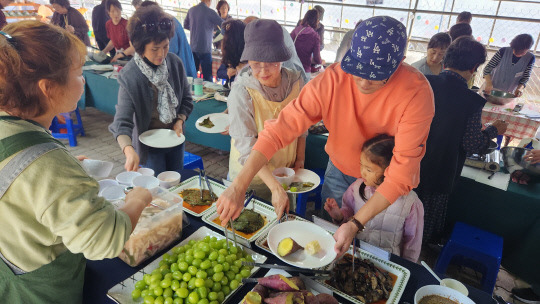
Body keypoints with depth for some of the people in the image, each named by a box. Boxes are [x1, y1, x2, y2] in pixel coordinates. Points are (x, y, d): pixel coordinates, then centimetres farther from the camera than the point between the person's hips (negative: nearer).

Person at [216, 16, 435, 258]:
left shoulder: (416, 93, -32)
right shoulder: (332, 80, -28)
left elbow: (402, 171, -32)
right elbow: (280, 129, -32)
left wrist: (356, 224, -38)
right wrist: (238, 186, -40)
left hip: (386, 183, -2)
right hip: (340, 169, 3)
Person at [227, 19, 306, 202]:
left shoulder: (295, 82, -10)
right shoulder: (241, 92, -23)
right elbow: (246, 147, -26)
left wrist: (300, 159, 2)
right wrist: (274, 186, -33)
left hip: (285, 174, 4)